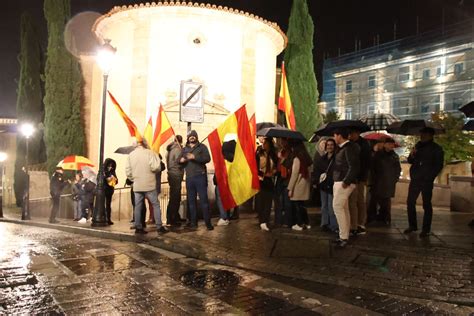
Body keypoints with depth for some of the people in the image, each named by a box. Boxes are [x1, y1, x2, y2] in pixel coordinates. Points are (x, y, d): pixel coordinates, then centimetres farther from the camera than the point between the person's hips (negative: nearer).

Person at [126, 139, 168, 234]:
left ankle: (138, 227, 11)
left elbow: (128, 171, 4)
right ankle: (159, 227, 3)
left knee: (138, 206, 10)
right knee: (156, 205, 5)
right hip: (149, 185, -4)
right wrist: (156, 157, 3)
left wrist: (133, 179, 17)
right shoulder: (149, 153, -9)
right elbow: (156, 167, -17)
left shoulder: (131, 155, 5)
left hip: (137, 186, 4)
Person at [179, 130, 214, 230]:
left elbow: (207, 158, -10)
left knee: (203, 199, -6)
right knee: (191, 200, 9)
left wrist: (195, 157, -22)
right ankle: (193, 221, 19)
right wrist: (181, 160, -6)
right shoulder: (184, 149, 18)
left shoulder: (202, 147, 4)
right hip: (189, 178, 5)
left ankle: (208, 222, -2)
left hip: (200, 176, -4)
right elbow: (179, 161, 18)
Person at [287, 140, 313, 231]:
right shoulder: (307, 158, 8)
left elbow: (294, 174, -14)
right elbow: (310, 171, 9)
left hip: (298, 185, -7)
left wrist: (290, 188, -11)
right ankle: (307, 223, 20)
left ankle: (299, 224, 7)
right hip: (306, 184, 7)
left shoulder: (297, 158, -13)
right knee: (301, 204, 16)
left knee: (296, 204, 3)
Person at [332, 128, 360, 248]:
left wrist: (346, 181, -23)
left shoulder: (349, 148, -14)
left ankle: (343, 237, -10)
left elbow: (354, 167, -21)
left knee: (337, 206, -13)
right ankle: (344, 236, 17)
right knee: (343, 208, 11)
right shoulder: (342, 148, 15)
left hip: (344, 183, -10)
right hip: (339, 181, 10)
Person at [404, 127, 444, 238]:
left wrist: (429, 177, -11)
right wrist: (412, 155, -7)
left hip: (426, 181, -5)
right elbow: (410, 161, 15)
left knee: (427, 205, -1)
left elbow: (438, 166, -3)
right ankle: (412, 225, 18)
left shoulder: (436, 149, 0)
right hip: (415, 179, 5)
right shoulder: (418, 146, 13)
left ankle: (426, 229, 5)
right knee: (410, 203, 5)